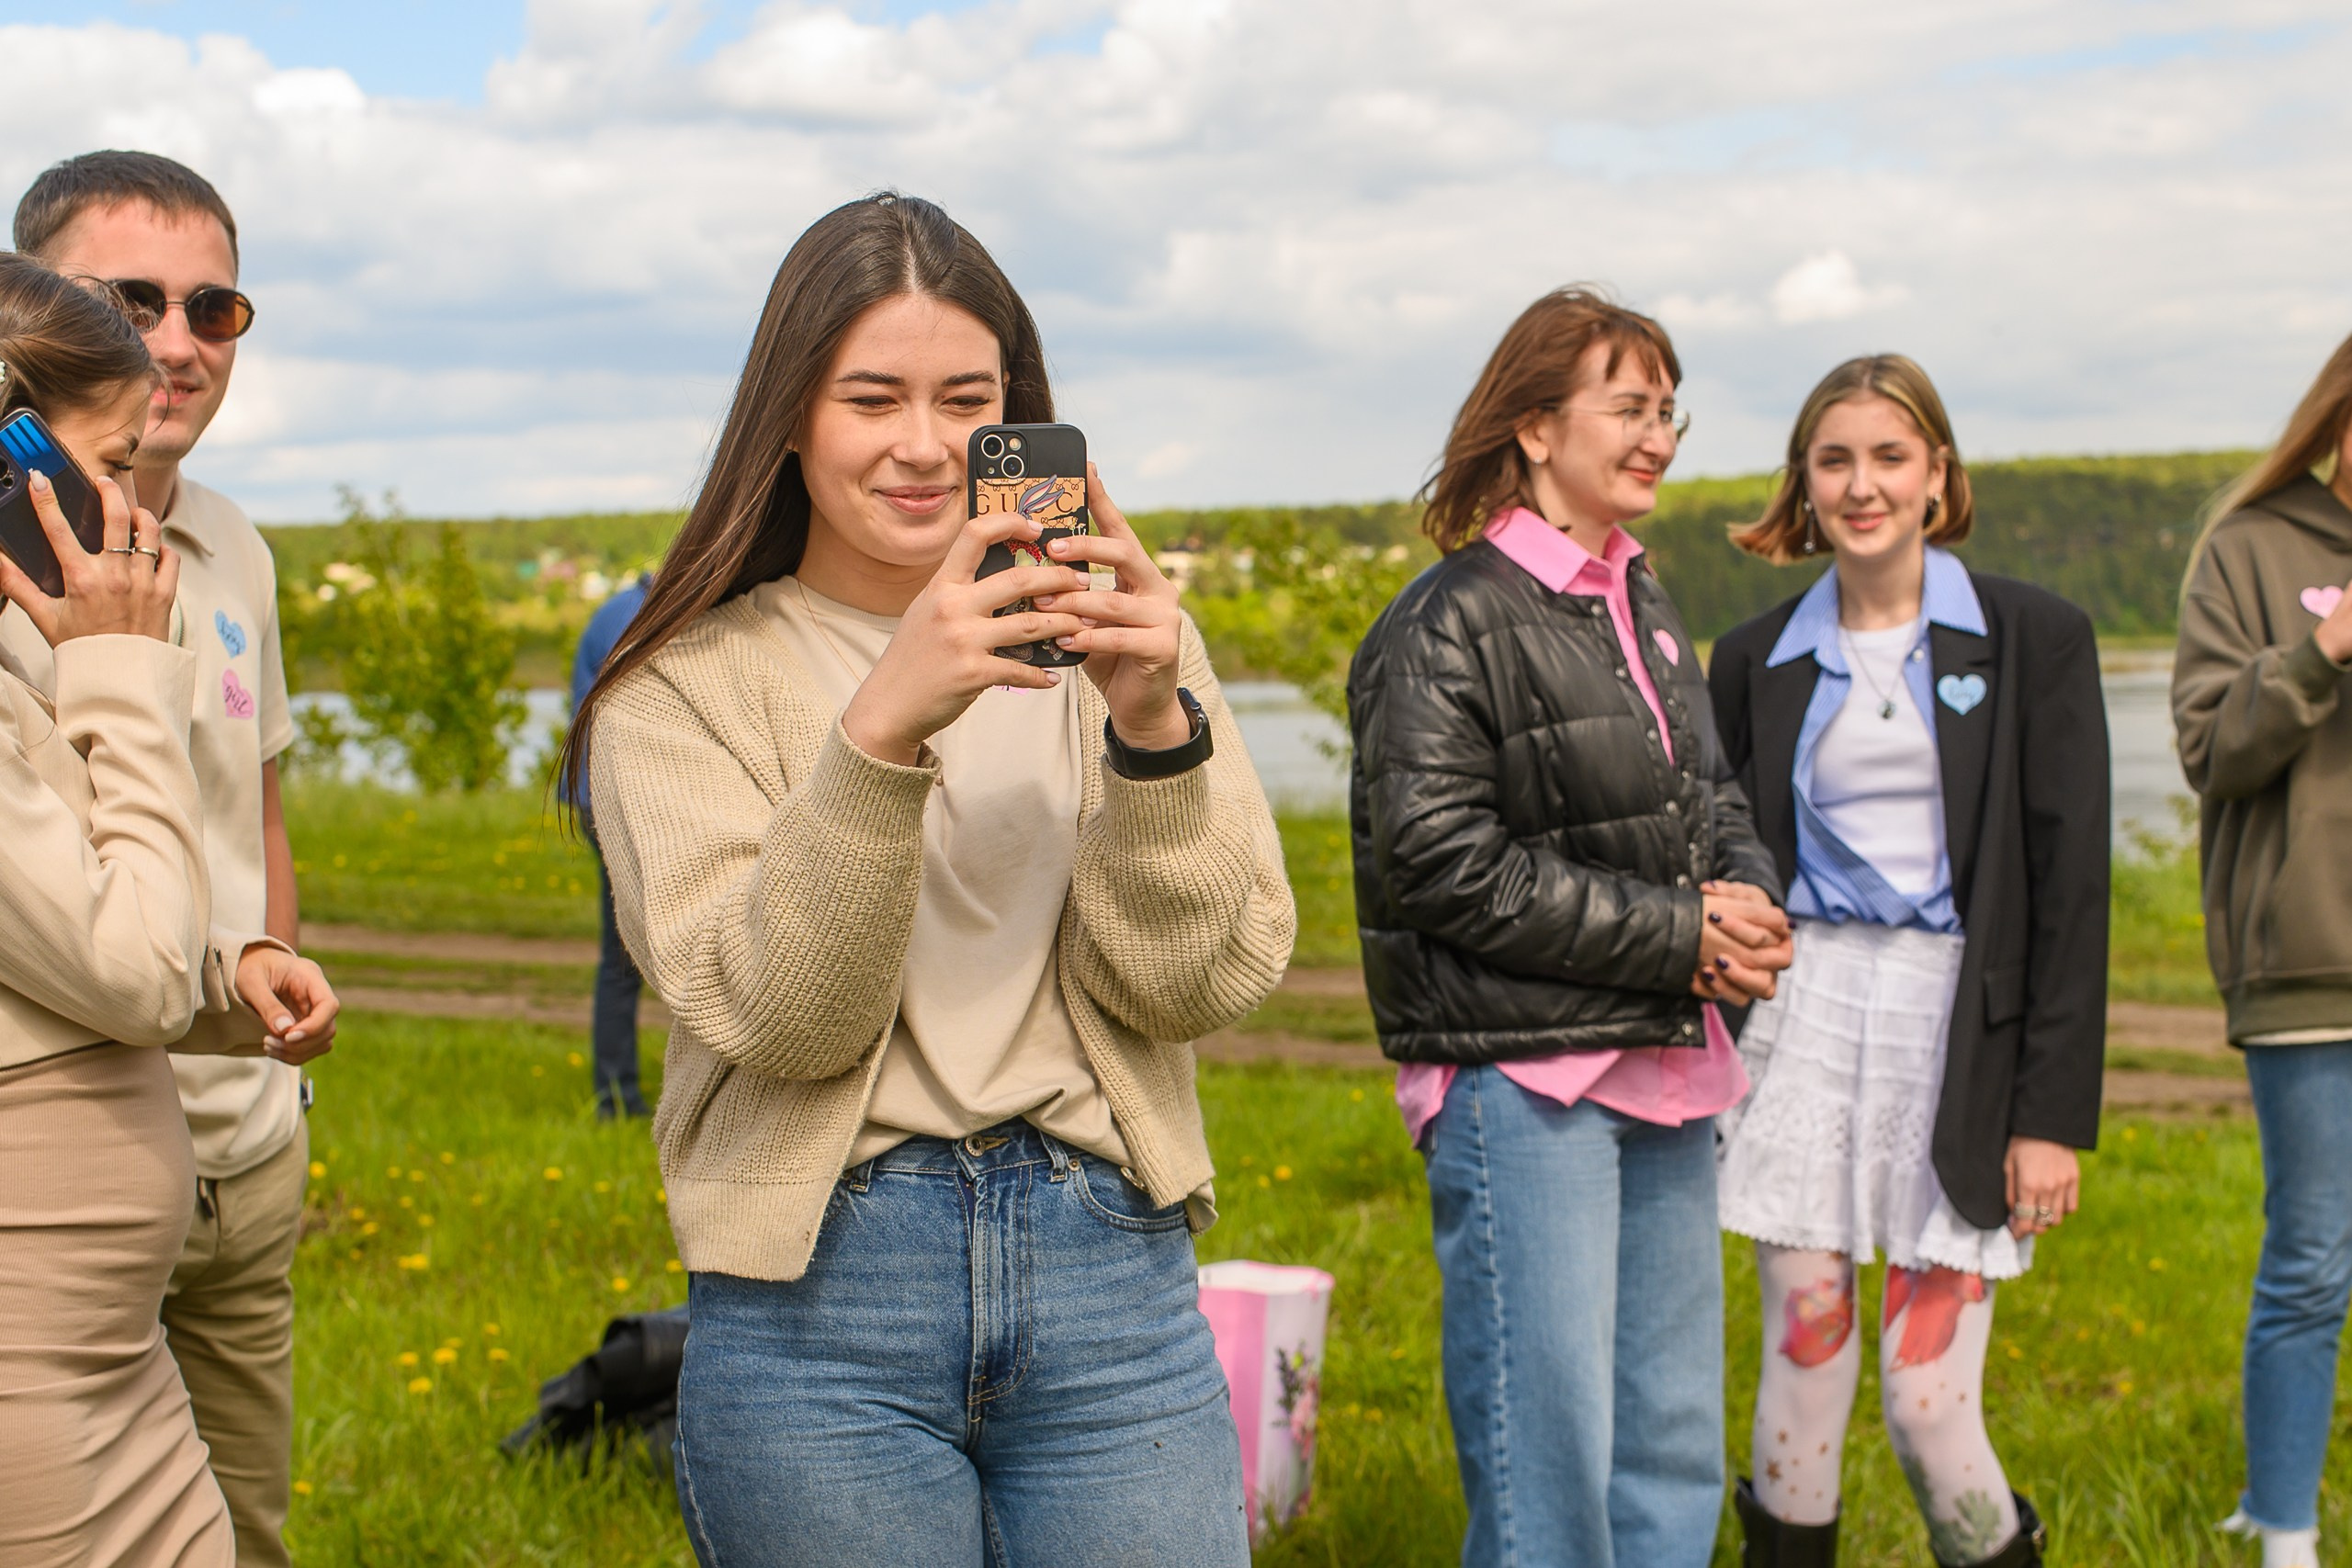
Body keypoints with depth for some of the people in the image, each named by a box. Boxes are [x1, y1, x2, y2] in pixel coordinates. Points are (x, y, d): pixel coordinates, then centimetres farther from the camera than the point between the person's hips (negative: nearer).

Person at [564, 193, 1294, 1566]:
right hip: (820, 1297, -1)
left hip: (1112, 1279, 2)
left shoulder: (1113, 631, 6)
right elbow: (775, 1014, -11)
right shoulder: (685, 686, 1)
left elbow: (1211, 979, -2)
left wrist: (1153, 724, -17)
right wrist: (883, 726, -23)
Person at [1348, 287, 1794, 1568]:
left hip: (1666, 1074, 8)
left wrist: (1748, 903, -1)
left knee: (1675, 1447, 14)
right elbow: (1442, 862, -18)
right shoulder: (1449, 624, -10)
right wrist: (1677, 935, -15)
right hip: (1525, 1085, -8)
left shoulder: (1646, 610, 15)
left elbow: (1710, 798, 23)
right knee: (1545, 1460, -4)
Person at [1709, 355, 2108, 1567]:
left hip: (1960, 1022, -2)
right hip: (1805, 1011, 3)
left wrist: (2055, 1111, -7)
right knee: (1801, 1362, 1)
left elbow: (2071, 887, -2)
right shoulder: (1759, 660, 9)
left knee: (1928, 1406, -4)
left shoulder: (2034, 638, 1)